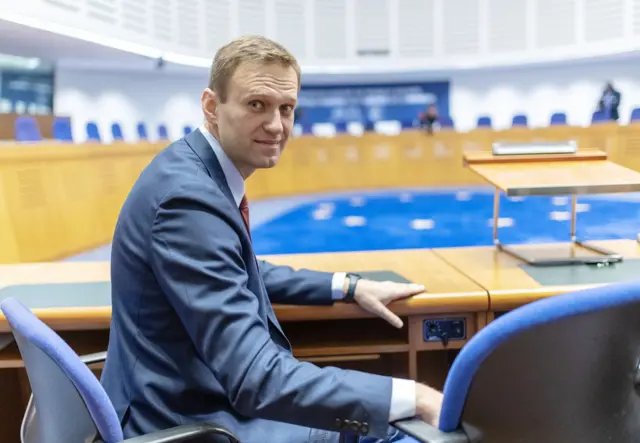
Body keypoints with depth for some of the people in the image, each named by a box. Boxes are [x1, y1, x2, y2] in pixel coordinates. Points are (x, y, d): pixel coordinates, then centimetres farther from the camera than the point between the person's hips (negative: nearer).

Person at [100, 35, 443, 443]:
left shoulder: (198, 170, 2)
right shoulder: (188, 196, -27)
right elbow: (256, 378, -33)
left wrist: (349, 286, 14)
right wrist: (413, 397, -31)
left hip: (201, 397, 9)